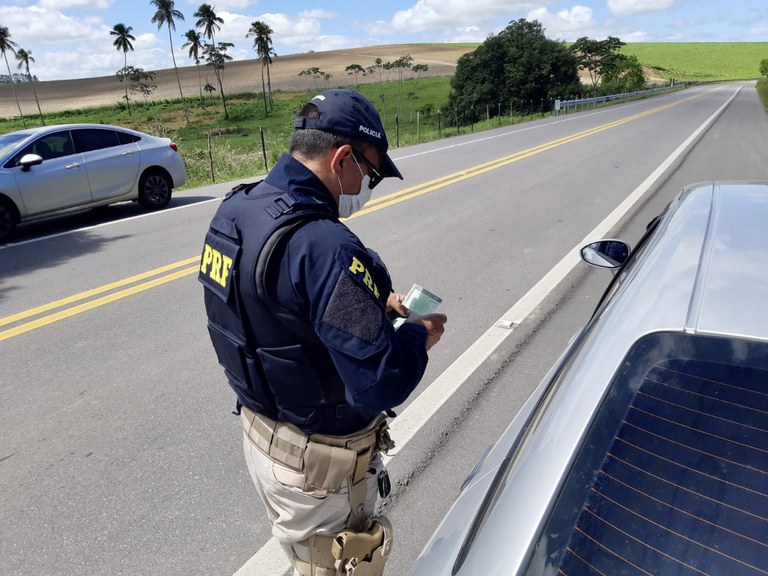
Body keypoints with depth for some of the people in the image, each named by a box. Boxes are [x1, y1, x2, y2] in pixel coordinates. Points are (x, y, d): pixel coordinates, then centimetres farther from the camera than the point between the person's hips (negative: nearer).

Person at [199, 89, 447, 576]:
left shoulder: (234, 211, -4)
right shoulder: (326, 246, -33)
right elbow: (380, 385, -31)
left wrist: (374, 304, 2)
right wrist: (419, 335, -12)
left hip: (259, 432, 8)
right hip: (319, 465, -7)